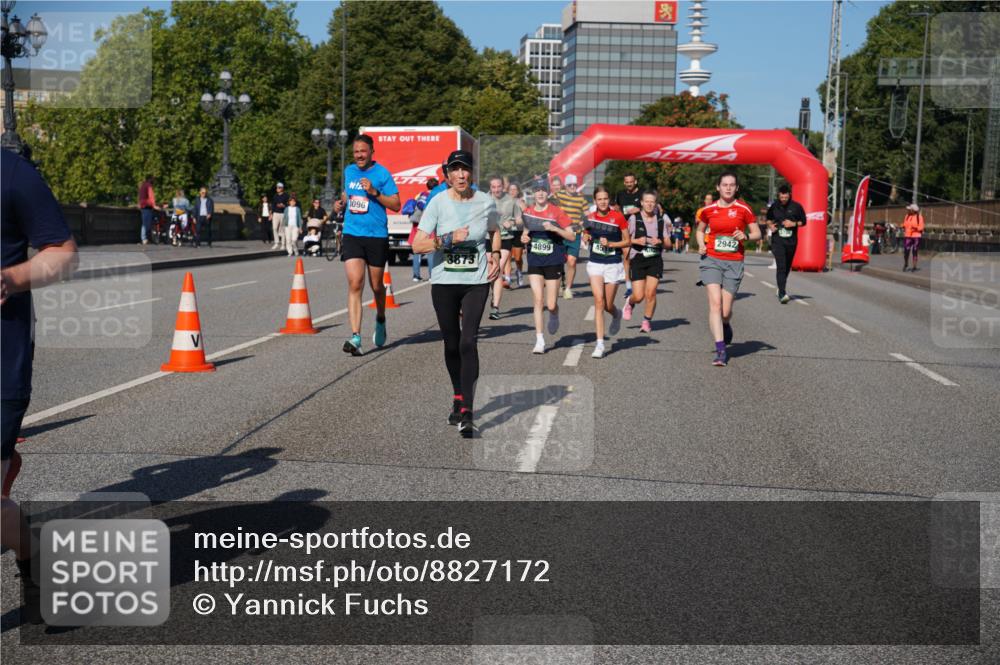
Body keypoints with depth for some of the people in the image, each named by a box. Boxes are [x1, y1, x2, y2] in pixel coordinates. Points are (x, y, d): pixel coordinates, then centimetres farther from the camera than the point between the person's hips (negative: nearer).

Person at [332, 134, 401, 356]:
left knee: (376, 285, 12)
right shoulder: (348, 171, 10)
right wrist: (341, 203, 7)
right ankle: (355, 337, -16)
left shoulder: (382, 173, -4)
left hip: (377, 235, -2)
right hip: (351, 234, 2)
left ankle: (380, 320, 42)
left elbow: (396, 205, -6)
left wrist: (374, 192, -19)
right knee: (355, 284, -12)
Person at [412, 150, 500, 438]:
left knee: (468, 342, -14)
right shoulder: (438, 203, -6)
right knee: (451, 344, 11)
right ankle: (458, 397, 34)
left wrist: (495, 256, 5)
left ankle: (467, 414, -15)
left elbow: (494, 232, 22)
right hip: (444, 282, 1)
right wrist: (448, 239, -22)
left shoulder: (486, 202, 0)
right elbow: (417, 245, -10)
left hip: (477, 282, -1)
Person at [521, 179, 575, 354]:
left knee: (551, 305, 0)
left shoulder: (556, 212, -6)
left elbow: (571, 236, -7)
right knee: (538, 300, -6)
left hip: (553, 262, -2)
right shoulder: (528, 212, 4)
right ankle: (539, 341, -1)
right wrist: (524, 238, -2)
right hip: (534, 262, 2)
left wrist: (554, 228, -20)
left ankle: (554, 315, 38)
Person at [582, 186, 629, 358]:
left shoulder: (618, 217, -7)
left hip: (613, 265, -2)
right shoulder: (590, 218, 2)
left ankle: (617, 315, 45)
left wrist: (610, 244, -15)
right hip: (595, 264, 2)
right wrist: (587, 238, -4)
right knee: (598, 302, -12)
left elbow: (628, 241, -2)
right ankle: (600, 344, -11)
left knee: (608, 306, 6)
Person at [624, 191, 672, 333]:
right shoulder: (634, 218, -1)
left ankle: (647, 321, 10)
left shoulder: (662, 220, 6)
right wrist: (636, 241, -14)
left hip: (655, 259, 1)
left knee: (650, 292, -10)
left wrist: (660, 242, -10)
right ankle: (629, 302, 31)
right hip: (638, 259, -1)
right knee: (638, 296, -5)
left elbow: (668, 244, 11)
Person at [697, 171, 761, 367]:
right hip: (711, 260, 0)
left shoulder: (743, 209, 1)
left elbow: (757, 233, 7)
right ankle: (720, 350, -16)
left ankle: (726, 325, 39)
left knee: (725, 311, 0)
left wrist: (745, 236, -14)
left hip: (734, 263, 0)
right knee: (715, 303, -16)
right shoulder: (708, 210, 5)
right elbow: (700, 230, 21)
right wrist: (701, 244, 1)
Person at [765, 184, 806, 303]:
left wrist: (793, 224, -10)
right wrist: (770, 225, -1)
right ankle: (782, 294, -20)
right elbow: (768, 218, 19)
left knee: (787, 267, 14)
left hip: (791, 241, 2)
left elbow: (803, 221, 7)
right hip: (777, 240, -2)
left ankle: (780, 288, 37)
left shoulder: (796, 207, -1)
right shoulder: (774, 206, 1)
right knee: (781, 266, -15)